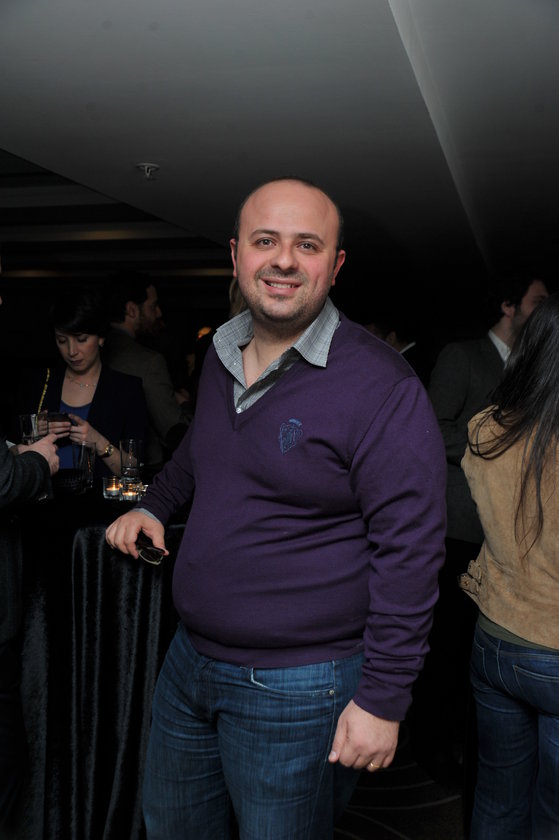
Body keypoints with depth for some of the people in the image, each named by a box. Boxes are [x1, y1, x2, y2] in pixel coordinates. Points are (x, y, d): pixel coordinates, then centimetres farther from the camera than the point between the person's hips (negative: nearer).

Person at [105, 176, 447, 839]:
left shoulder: (379, 386, -20)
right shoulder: (221, 354, 4)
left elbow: (409, 550, -20)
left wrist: (381, 699, -18)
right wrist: (154, 505, 17)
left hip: (297, 686, -7)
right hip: (189, 659, 8)